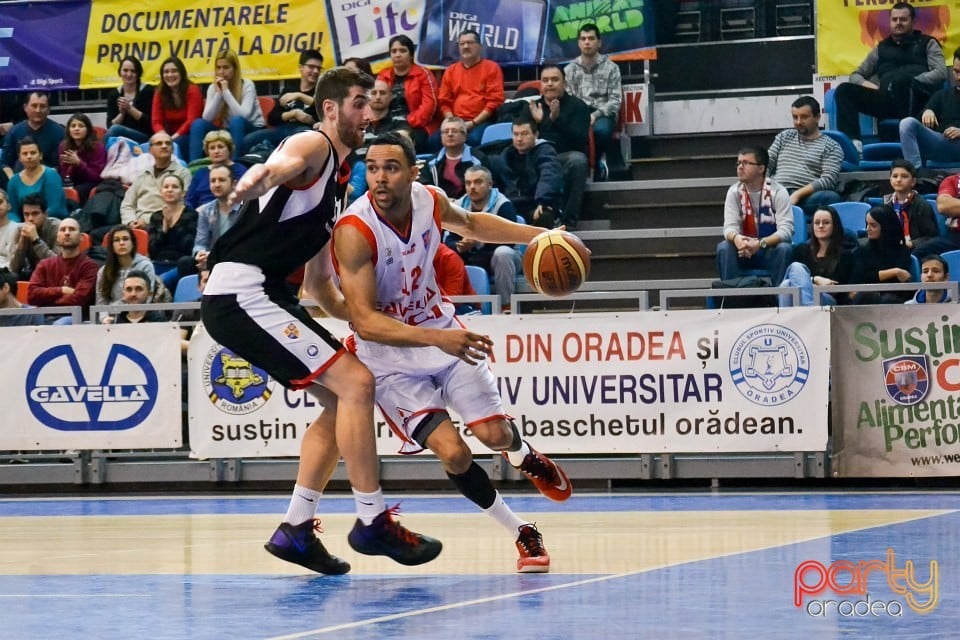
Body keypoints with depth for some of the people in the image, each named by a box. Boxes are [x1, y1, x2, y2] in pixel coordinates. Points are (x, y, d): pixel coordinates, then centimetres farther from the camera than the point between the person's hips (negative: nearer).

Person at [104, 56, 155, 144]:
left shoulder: (148, 91, 2)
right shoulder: (113, 95, 11)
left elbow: (150, 122, -3)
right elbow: (110, 125, 6)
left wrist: (130, 108, -13)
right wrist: (122, 113, -13)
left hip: (145, 138, -3)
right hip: (121, 138, 3)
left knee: (116, 129, -32)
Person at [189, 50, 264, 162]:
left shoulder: (247, 85, -14)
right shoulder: (213, 88, -2)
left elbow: (243, 116, -29)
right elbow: (207, 118, -15)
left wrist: (226, 91, -27)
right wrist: (218, 93, -22)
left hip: (252, 131, -4)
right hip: (228, 131, 4)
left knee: (236, 121, -36)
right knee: (198, 124, -19)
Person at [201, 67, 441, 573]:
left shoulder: (337, 186, 24)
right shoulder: (313, 146, -5)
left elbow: (317, 282, 30)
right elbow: (281, 163, -33)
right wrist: (258, 178, -55)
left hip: (262, 296, 11)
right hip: (240, 292, -11)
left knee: (340, 401, 15)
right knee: (356, 383, -15)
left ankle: (296, 528, 15)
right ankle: (372, 521, -9)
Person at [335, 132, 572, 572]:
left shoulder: (430, 201, -11)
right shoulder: (354, 232, -28)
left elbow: (470, 225, 16)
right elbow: (364, 321, -33)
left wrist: (536, 235, 5)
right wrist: (435, 338, -46)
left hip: (442, 332, 4)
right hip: (388, 354, -4)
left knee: (495, 434, -4)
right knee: (453, 453, -18)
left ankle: (523, 456, 36)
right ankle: (521, 533, 6)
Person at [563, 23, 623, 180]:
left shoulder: (611, 67, 5)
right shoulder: (570, 69, 12)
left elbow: (615, 100, -1)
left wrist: (595, 115, -16)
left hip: (603, 113, -1)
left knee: (600, 130, -39)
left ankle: (598, 160, -9)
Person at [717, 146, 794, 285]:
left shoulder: (778, 192, -12)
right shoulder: (734, 192, -3)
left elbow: (786, 230, -20)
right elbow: (730, 226, -12)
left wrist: (760, 244, -38)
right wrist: (736, 238, -38)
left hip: (772, 250, -2)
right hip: (745, 250, 2)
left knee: (784, 249, -34)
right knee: (724, 248, -27)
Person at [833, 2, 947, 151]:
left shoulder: (927, 43, 18)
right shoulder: (881, 48, 28)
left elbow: (940, 73, 2)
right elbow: (856, 75, 29)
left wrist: (910, 83, -11)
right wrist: (865, 83, 3)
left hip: (918, 97, -4)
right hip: (887, 99, 4)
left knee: (900, 79, -38)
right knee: (844, 90, -17)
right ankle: (853, 143, -37)